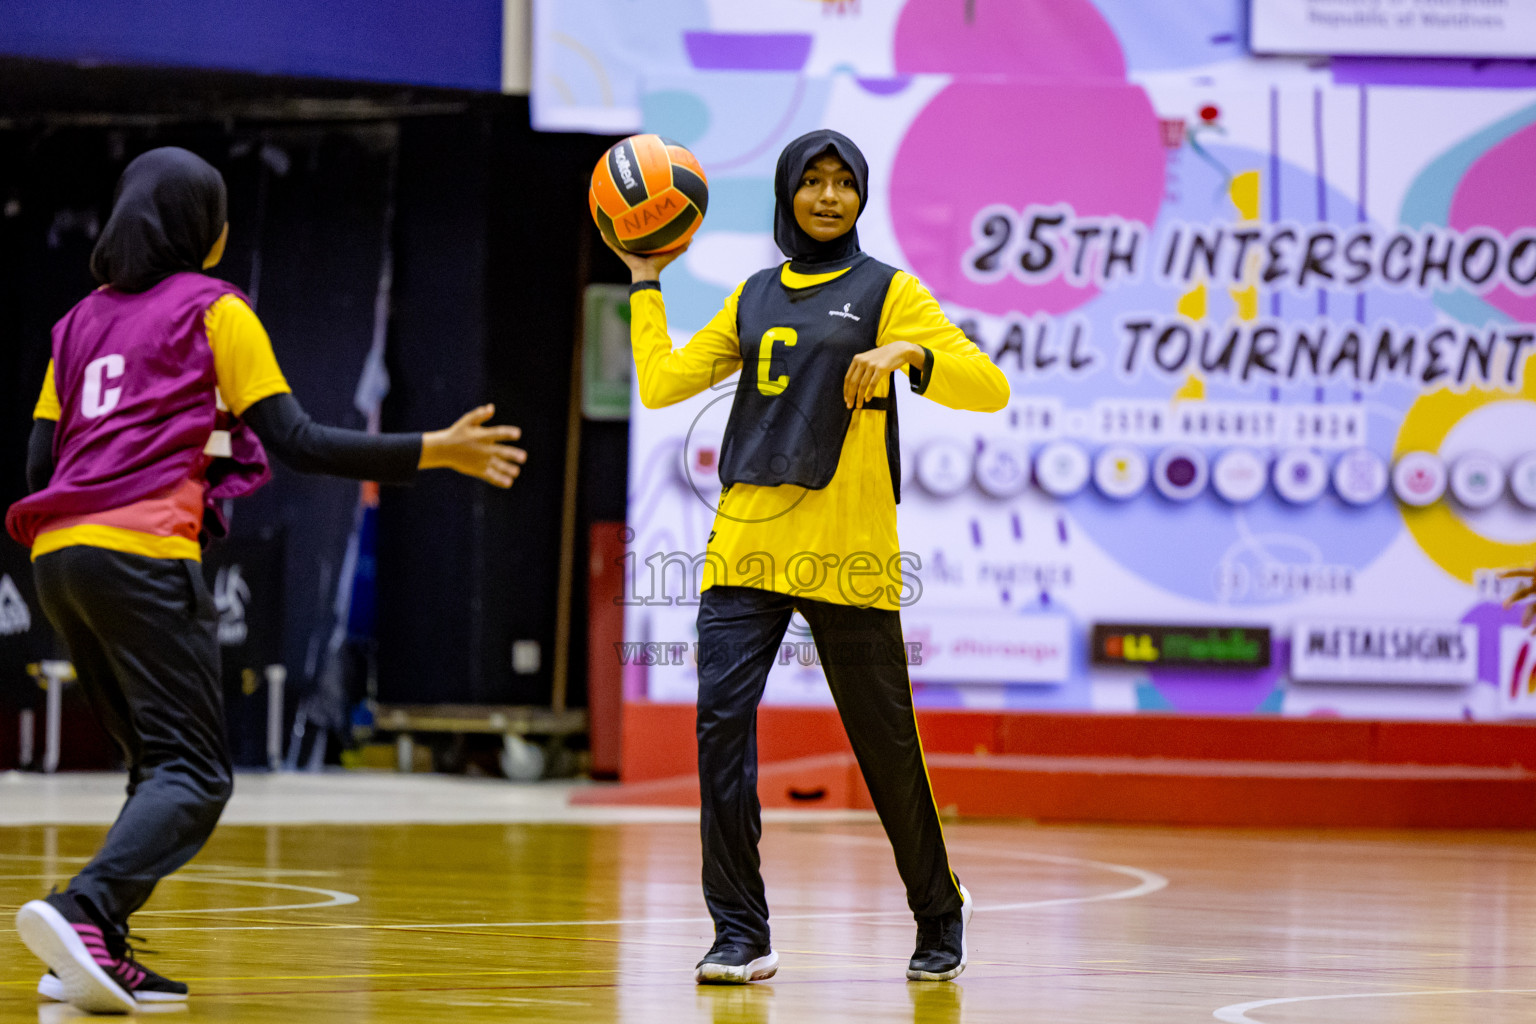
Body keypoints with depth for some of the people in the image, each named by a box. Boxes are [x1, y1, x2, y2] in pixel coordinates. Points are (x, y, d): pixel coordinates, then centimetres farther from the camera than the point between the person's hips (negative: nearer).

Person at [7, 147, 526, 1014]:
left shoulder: (84, 319, 21)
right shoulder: (213, 309, 4)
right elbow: (297, 441, -3)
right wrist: (433, 453, -1)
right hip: (144, 552, -7)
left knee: (160, 765, 16)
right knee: (194, 777, -9)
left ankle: (101, 953, 3)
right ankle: (83, 912, -32)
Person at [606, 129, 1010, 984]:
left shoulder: (888, 292, 4)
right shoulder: (755, 296, 17)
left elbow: (990, 388, -5)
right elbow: (661, 383, 19)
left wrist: (909, 352, -21)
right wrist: (645, 283, 22)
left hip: (846, 557, -3)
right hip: (747, 545, 3)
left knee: (885, 742, 4)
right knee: (722, 722, -12)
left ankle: (939, 914, 26)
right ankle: (742, 935, -7)